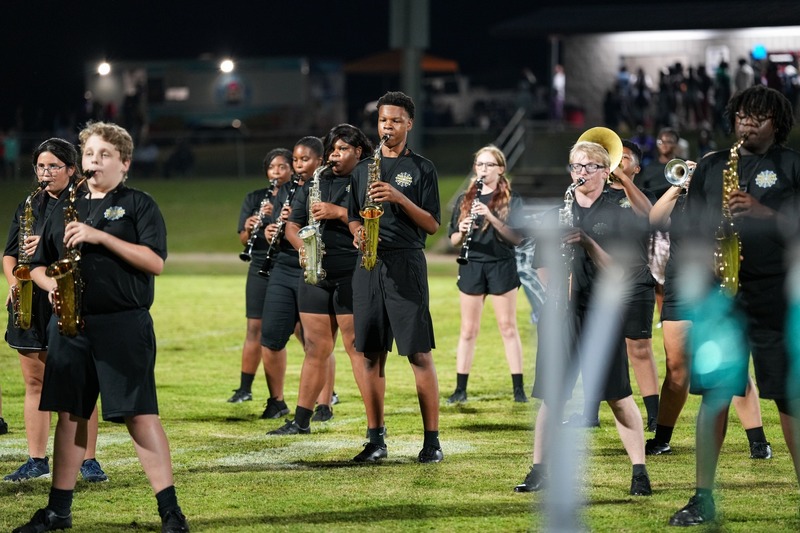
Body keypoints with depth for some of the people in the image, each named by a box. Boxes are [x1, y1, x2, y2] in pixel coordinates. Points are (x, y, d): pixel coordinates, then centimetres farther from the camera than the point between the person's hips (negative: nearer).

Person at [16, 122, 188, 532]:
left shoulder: (138, 205, 2)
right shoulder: (67, 210, 16)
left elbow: (155, 261, -11)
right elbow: (38, 265, 21)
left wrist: (101, 237, -16)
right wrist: (51, 284, -1)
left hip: (124, 324, -5)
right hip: (71, 323, 5)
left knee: (140, 414, -10)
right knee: (69, 414, 8)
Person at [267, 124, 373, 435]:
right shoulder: (314, 185, 18)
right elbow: (292, 225, 17)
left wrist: (337, 212, -18)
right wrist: (302, 246, -4)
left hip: (353, 274, -5)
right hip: (315, 273, 5)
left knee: (358, 346, -9)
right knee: (315, 348, 9)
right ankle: (301, 420, 13)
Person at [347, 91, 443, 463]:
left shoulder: (421, 169, 4)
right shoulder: (364, 169, 16)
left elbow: (432, 225, -2)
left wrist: (399, 198, -15)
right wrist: (358, 231, -4)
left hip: (406, 264, -4)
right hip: (368, 265, 4)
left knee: (419, 352, -7)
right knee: (371, 354, 3)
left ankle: (432, 439, -4)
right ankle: (376, 439, 9)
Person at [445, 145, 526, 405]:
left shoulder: (511, 199, -1)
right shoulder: (465, 200, 9)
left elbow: (517, 237, -10)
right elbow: (453, 239, 7)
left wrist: (491, 217, -23)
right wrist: (462, 232, -16)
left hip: (502, 266, -3)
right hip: (471, 268, 3)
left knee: (508, 327, 1)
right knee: (468, 330, 5)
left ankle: (519, 388, 5)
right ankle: (460, 389, 10)